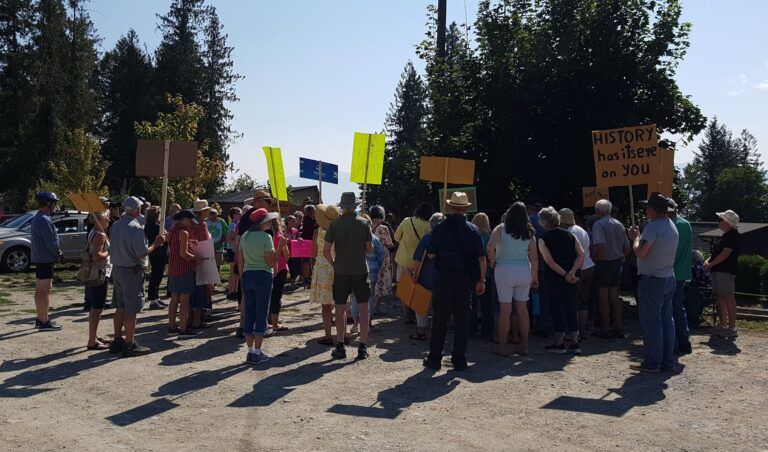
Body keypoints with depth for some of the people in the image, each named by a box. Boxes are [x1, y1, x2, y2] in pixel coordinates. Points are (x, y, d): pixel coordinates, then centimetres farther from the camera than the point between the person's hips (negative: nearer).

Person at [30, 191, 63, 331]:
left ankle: (40, 319, 25)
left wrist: (56, 251, 11)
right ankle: (44, 322, -4)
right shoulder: (44, 220, -19)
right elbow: (51, 243, -22)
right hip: (46, 259, -11)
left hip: (38, 258, 11)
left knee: (40, 290, 16)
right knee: (45, 291, -7)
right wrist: (59, 255, -6)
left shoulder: (36, 219, 14)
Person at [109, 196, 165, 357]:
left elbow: (112, 249, 13)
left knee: (120, 307, 18)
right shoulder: (136, 228, -18)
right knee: (131, 310, 0)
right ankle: (129, 345, 5)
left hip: (117, 270, 8)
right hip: (132, 271, -8)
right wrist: (156, 244, -8)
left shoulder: (115, 226, 6)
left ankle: (117, 341, 27)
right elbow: (142, 253, -20)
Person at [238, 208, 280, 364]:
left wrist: (244, 276, 18)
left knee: (248, 313, 10)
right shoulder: (266, 237, -11)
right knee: (261, 314, 2)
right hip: (263, 276, -6)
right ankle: (257, 353, 4)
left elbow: (240, 261, 10)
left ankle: (250, 351, 15)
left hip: (247, 276, 6)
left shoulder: (245, 236, 7)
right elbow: (272, 263, -12)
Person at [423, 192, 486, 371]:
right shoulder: (473, 229, 0)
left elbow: (430, 254, -3)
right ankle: (459, 360, 11)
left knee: (440, 319, 6)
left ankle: (434, 358, 11)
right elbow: (481, 257, 0)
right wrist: (481, 280, 6)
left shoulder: (440, 228, -5)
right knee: (462, 319, 8)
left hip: (445, 278, -1)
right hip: (466, 278, 2)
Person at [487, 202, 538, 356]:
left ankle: (502, 346, 6)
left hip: (504, 269, -3)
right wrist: (535, 276, 12)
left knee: (505, 309, 1)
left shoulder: (501, 229, -3)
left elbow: (490, 246, -19)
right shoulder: (529, 232, 5)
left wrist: (492, 260, -3)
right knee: (522, 308, 10)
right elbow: (534, 257, 4)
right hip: (524, 270, 3)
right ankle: (524, 346, 16)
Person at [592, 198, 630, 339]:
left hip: (604, 263, -7)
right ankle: (617, 327, 17)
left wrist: (596, 259, -13)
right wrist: (619, 259, 18)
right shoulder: (619, 224, 9)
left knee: (603, 296, 2)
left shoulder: (598, 224, -13)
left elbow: (601, 246, -26)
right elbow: (627, 248, 11)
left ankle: (605, 329, 6)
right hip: (617, 263, 7)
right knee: (614, 295, 14)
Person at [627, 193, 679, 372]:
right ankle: (668, 361, 16)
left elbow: (640, 253, -21)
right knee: (667, 319, 11)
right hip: (669, 278, 9)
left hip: (652, 280, -9)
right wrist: (639, 236, 16)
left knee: (651, 322, -3)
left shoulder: (653, 227, -17)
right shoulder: (672, 226, 14)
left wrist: (636, 238, -6)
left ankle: (652, 362, 1)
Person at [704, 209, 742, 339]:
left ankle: (732, 328, -7)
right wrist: (708, 260, 7)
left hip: (726, 271, -11)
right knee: (720, 298, 12)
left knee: (728, 298, -9)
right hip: (719, 270, 11)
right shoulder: (726, 235, 20)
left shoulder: (734, 236, -12)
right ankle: (723, 325, 19)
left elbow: (725, 254, -19)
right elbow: (718, 252, 23)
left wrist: (710, 264, -12)